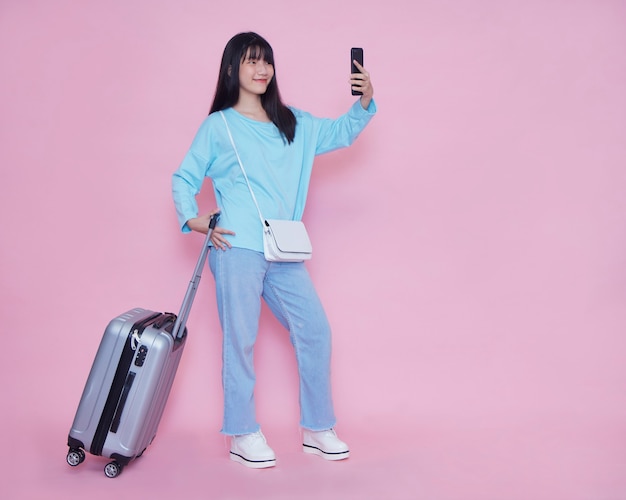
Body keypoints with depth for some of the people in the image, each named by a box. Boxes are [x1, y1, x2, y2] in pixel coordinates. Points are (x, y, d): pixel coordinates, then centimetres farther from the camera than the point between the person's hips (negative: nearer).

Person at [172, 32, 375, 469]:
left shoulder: (293, 123, 17)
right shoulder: (219, 126, 4)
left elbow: (341, 132, 22)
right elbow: (184, 178, 9)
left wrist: (364, 102, 4)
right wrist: (192, 219, -6)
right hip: (237, 249, -5)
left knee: (315, 331, 4)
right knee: (240, 340, -1)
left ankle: (318, 429, 18)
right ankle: (243, 436, 14)